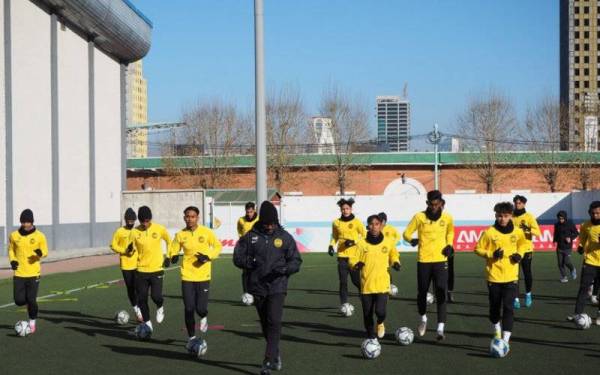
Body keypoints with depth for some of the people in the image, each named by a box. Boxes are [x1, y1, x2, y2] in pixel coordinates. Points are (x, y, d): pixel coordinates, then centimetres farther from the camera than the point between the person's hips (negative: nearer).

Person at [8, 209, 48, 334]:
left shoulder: (39, 236, -5)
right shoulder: (14, 235, 1)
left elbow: (45, 252, 3)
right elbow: (11, 249, 16)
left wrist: (40, 253, -21)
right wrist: (12, 260, -3)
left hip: (33, 273, -2)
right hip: (19, 273, 2)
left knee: (31, 300, -5)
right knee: (19, 301, -4)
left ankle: (32, 322, 18)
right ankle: (29, 302, 32)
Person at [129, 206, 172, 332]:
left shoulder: (160, 229, -5)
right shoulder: (134, 232, -5)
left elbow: (169, 241, 13)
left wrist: (168, 257, 7)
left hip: (157, 269, -2)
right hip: (141, 270, 2)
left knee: (156, 296, -13)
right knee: (142, 299, 2)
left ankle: (160, 308, 22)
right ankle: (147, 323, 19)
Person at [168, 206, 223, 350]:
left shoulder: (206, 232, -5)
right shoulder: (180, 235, 0)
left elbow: (218, 246, 5)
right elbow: (173, 250, 9)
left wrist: (208, 256, -12)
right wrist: (173, 257, -14)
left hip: (203, 276, -2)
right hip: (187, 276, 2)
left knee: (201, 308, -8)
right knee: (188, 308, 1)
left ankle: (204, 318, 31)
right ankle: (191, 337, 20)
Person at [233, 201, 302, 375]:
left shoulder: (285, 237, 1)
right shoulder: (250, 237, 2)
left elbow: (296, 261, 3)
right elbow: (237, 258, 6)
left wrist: (285, 269, -16)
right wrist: (249, 262, -14)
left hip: (277, 287, -2)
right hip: (257, 287, 2)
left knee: (274, 322, -14)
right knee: (265, 324, 13)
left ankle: (269, 361, -13)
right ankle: (276, 353, 34)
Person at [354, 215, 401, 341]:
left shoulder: (388, 243, 3)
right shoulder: (362, 244, 0)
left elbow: (393, 256, 19)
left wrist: (395, 263, -2)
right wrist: (357, 265, -17)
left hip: (382, 284, -1)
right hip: (366, 284, 1)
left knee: (380, 311, -16)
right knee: (367, 314, 5)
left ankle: (380, 323, 19)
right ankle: (371, 337, 25)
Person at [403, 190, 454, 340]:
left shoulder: (447, 218, 0)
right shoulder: (419, 217, -5)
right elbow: (406, 233, 2)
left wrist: (449, 245, 6)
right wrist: (412, 240, -14)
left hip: (440, 260, 0)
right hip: (423, 260, 0)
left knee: (441, 294, -8)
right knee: (422, 292, 10)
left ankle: (441, 328, -10)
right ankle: (423, 318, 38)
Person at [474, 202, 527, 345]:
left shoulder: (517, 232, 0)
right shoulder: (489, 232, -7)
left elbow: (523, 244, 18)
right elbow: (478, 249, -1)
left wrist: (520, 254, -1)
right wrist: (491, 254, -17)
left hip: (511, 277, 0)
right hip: (494, 276, 0)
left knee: (508, 307, -9)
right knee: (495, 307, 12)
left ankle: (505, 339, -10)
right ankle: (497, 332, 38)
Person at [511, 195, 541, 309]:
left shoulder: (529, 217, -3)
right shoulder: (511, 217, 5)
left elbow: (538, 232, -12)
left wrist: (528, 229, -29)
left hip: (526, 249, -2)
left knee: (527, 273, 5)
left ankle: (528, 294, 29)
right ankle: (516, 299, 3)